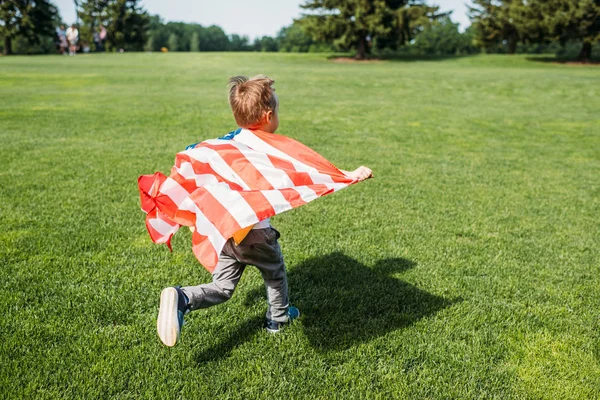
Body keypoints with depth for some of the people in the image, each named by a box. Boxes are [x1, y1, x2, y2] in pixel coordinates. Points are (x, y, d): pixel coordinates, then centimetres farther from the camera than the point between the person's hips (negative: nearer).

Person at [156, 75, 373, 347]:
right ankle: (278, 318, 45)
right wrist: (350, 175, -26)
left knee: (222, 288, 14)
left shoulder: (227, 141, 3)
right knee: (275, 274, 25)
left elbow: (190, 152, 9)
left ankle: (181, 298, -11)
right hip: (255, 234, -5)